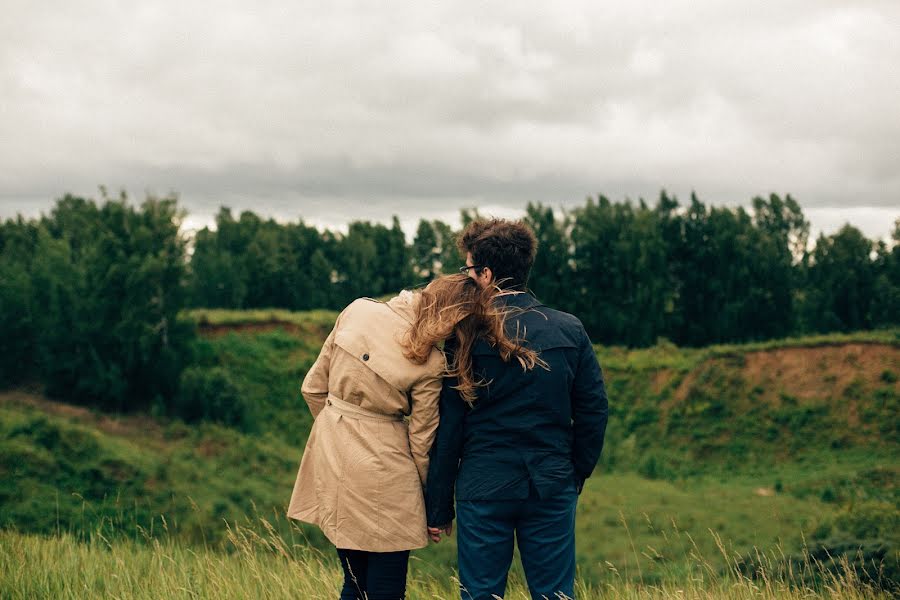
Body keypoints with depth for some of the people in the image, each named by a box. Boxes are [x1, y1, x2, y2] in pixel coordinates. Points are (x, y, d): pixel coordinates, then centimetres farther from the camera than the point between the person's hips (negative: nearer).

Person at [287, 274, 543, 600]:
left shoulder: (356, 311, -5)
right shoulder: (430, 365, -15)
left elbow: (314, 388, 3)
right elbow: (421, 442, -5)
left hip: (330, 456, 5)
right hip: (383, 470, -5)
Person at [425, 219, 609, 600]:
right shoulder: (569, 330, 1)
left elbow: (447, 429, -6)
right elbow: (594, 410, 3)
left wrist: (438, 509, 1)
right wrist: (576, 475, 15)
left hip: (483, 491, -2)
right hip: (553, 490, 3)